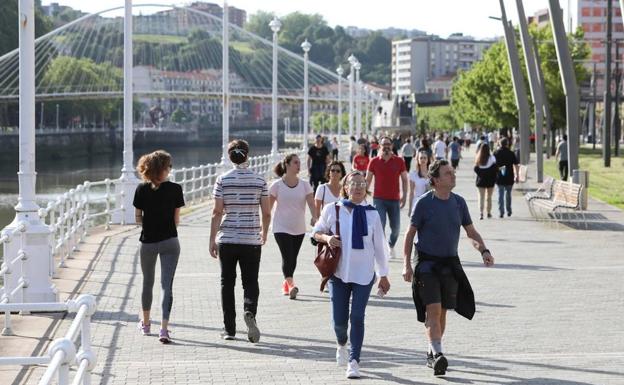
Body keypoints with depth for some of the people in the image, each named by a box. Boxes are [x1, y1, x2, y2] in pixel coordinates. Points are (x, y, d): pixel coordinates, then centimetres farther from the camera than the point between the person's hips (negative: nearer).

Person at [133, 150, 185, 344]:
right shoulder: (175, 189, -7)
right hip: (169, 241, -2)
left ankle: (145, 324, 35)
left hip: (148, 241, 2)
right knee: (167, 285, -2)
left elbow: (138, 218, 0)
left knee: (147, 282, 20)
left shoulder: (142, 190, -5)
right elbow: (176, 220, -2)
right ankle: (164, 329, -14)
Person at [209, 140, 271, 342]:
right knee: (250, 282, 8)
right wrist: (264, 233, 19)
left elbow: (217, 212, -6)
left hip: (227, 239, 0)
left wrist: (212, 240, -1)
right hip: (252, 240, 0)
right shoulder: (259, 180, -1)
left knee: (227, 283, 10)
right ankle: (250, 312, -21)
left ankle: (229, 329, 11)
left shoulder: (223, 179, -5)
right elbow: (266, 213, 1)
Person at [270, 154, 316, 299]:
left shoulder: (304, 184, 1)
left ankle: (286, 283, 29)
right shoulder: (277, 185, -6)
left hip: (299, 228, 4)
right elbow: (268, 206, -1)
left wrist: (315, 217, -27)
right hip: (281, 227, -4)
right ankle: (291, 285, -24)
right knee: (287, 257, -16)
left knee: (292, 259, 12)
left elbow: (311, 202, -9)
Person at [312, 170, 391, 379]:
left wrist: (383, 275, 8)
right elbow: (316, 232, 11)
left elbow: (379, 246, 7)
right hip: (338, 272, 0)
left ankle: (354, 361, 1)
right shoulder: (332, 210, -1)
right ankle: (341, 344, 36)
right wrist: (326, 238, -12)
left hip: (364, 274, 0)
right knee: (339, 319, 3)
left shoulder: (372, 214, 2)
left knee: (357, 317, -6)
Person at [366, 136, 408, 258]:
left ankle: (391, 246, 35)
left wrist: (404, 195, -1)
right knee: (380, 225, -11)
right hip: (379, 199, -1)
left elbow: (404, 179, 7)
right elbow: (368, 180, 7)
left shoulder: (399, 161, 1)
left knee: (396, 227, 8)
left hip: (394, 199, 1)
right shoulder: (374, 161, 0)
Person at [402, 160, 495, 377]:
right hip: (427, 262, -5)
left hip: (450, 263, 5)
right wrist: (407, 264, -10)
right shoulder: (425, 203, -8)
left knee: (442, 311, 10)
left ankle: (432, 354, 24)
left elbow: (471, 232, 13)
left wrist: (483, 250, -5)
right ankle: (437, 354, -21)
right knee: (433, 309, -15)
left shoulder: (458, 202, 5)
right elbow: (410, 234, -4)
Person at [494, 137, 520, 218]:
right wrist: (516, 175, -3)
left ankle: (501, 212, -5)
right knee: (508, 194, 16)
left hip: (499, 178, 0)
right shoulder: (511, 153, -4)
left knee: (500, 194, 4)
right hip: (509, 178, 0)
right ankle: (509, 211, 24)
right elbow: (515, 165, -7)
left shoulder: (496, 153, -1)